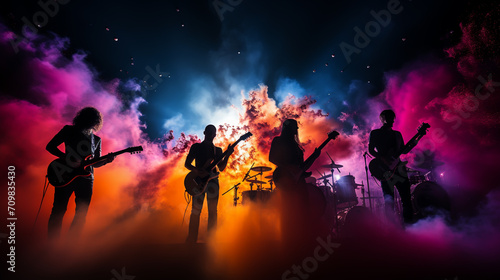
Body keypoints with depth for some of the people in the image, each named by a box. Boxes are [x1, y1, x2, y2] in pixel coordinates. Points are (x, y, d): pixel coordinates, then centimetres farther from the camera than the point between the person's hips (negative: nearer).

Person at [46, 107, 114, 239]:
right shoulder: (69, 130, 6)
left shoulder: (97, 139, 16)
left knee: (82, 213, 2)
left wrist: (106, 161, -6)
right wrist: (67, 158, -11)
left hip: (86, 179, 4)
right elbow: (50, 146, 3)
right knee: (59, 209, -2)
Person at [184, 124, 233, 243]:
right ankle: (192, 239, 10)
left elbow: (221, 168, 9)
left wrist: (227, 155, -5)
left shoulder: (218, 150, 16)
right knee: (196, 211, -3)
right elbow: (187, 164, 5)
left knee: (213, 210, -7)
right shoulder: (196, 146, 10)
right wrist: (197, 170, -14)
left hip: (212, 179, 2)